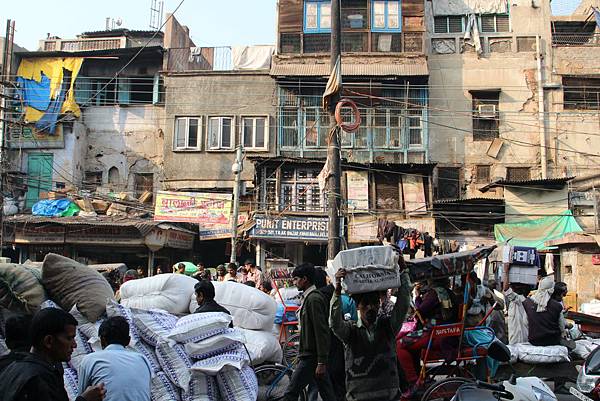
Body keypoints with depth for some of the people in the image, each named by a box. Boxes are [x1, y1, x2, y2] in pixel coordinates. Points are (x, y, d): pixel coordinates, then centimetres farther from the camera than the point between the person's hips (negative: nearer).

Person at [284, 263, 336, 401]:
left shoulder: (313, 298, -16)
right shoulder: (309, 297, 14)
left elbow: (321, 332, -21)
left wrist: (321, 362, -21)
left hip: (311, 357, -10)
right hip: (309, 355, 10)